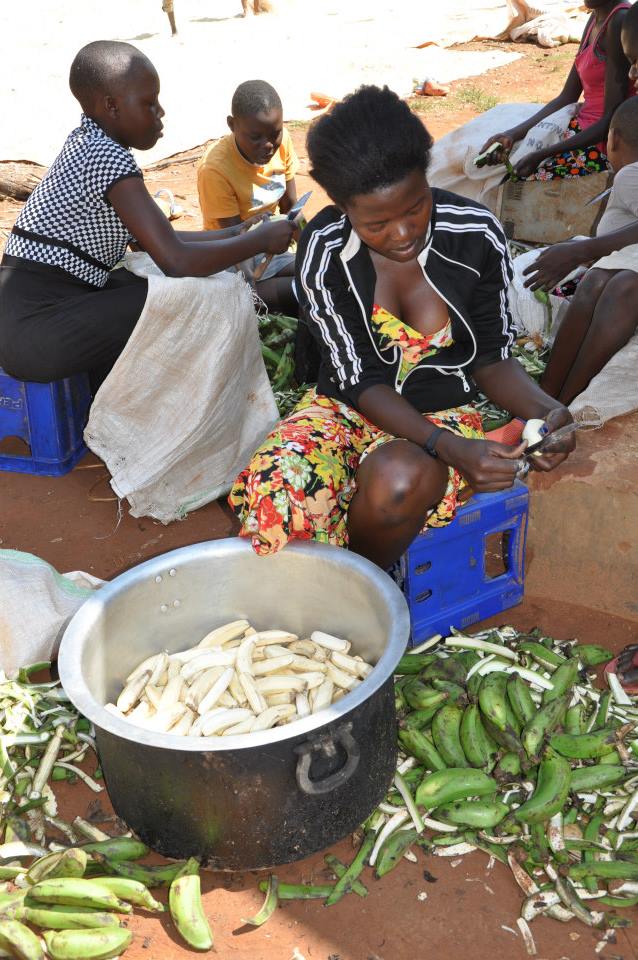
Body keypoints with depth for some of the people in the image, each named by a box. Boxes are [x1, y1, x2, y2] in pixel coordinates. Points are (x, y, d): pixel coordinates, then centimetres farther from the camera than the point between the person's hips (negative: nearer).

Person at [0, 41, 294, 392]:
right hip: (31, 328, -10)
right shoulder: (108, 156, -17)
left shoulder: (87, 143, 12)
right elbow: (178, 261, -23)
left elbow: (152, 241, 18)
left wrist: (233, 234, 13)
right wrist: (261, 239, -10)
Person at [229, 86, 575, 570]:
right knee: (276, 486, -33)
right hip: (350, 405, 0)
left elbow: (491, 358, -3)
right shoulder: (323, 253, -16)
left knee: (399, 480, -36)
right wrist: (449, 450, -30)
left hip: (444, 413, 0)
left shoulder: (477, 235, -13)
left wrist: (546, 410, -24)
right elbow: (361, 382, -15)